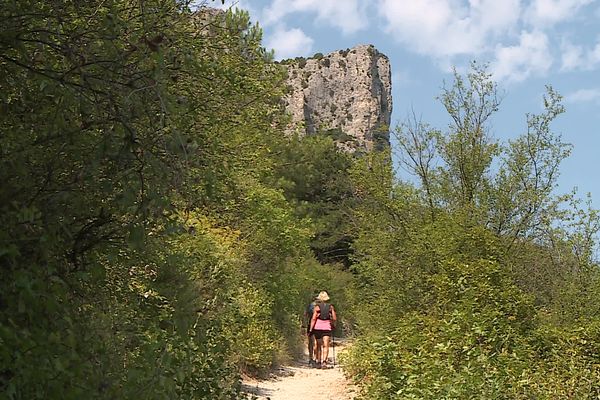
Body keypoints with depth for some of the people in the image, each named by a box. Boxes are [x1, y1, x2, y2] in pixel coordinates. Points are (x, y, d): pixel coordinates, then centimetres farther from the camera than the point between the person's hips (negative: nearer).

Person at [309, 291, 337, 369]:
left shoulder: (317, 307, -1)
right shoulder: (331, 307, 5)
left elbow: (313, 319, -6)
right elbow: (334, 318, 3)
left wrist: (311, 329, -4)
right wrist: (333, 325, 22)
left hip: (318, 327, 0)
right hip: (327, 328, 0)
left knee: (319, 346, 12)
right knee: (326, 346, -4)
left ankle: (318, 362, 15)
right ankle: (324, 361, -20)